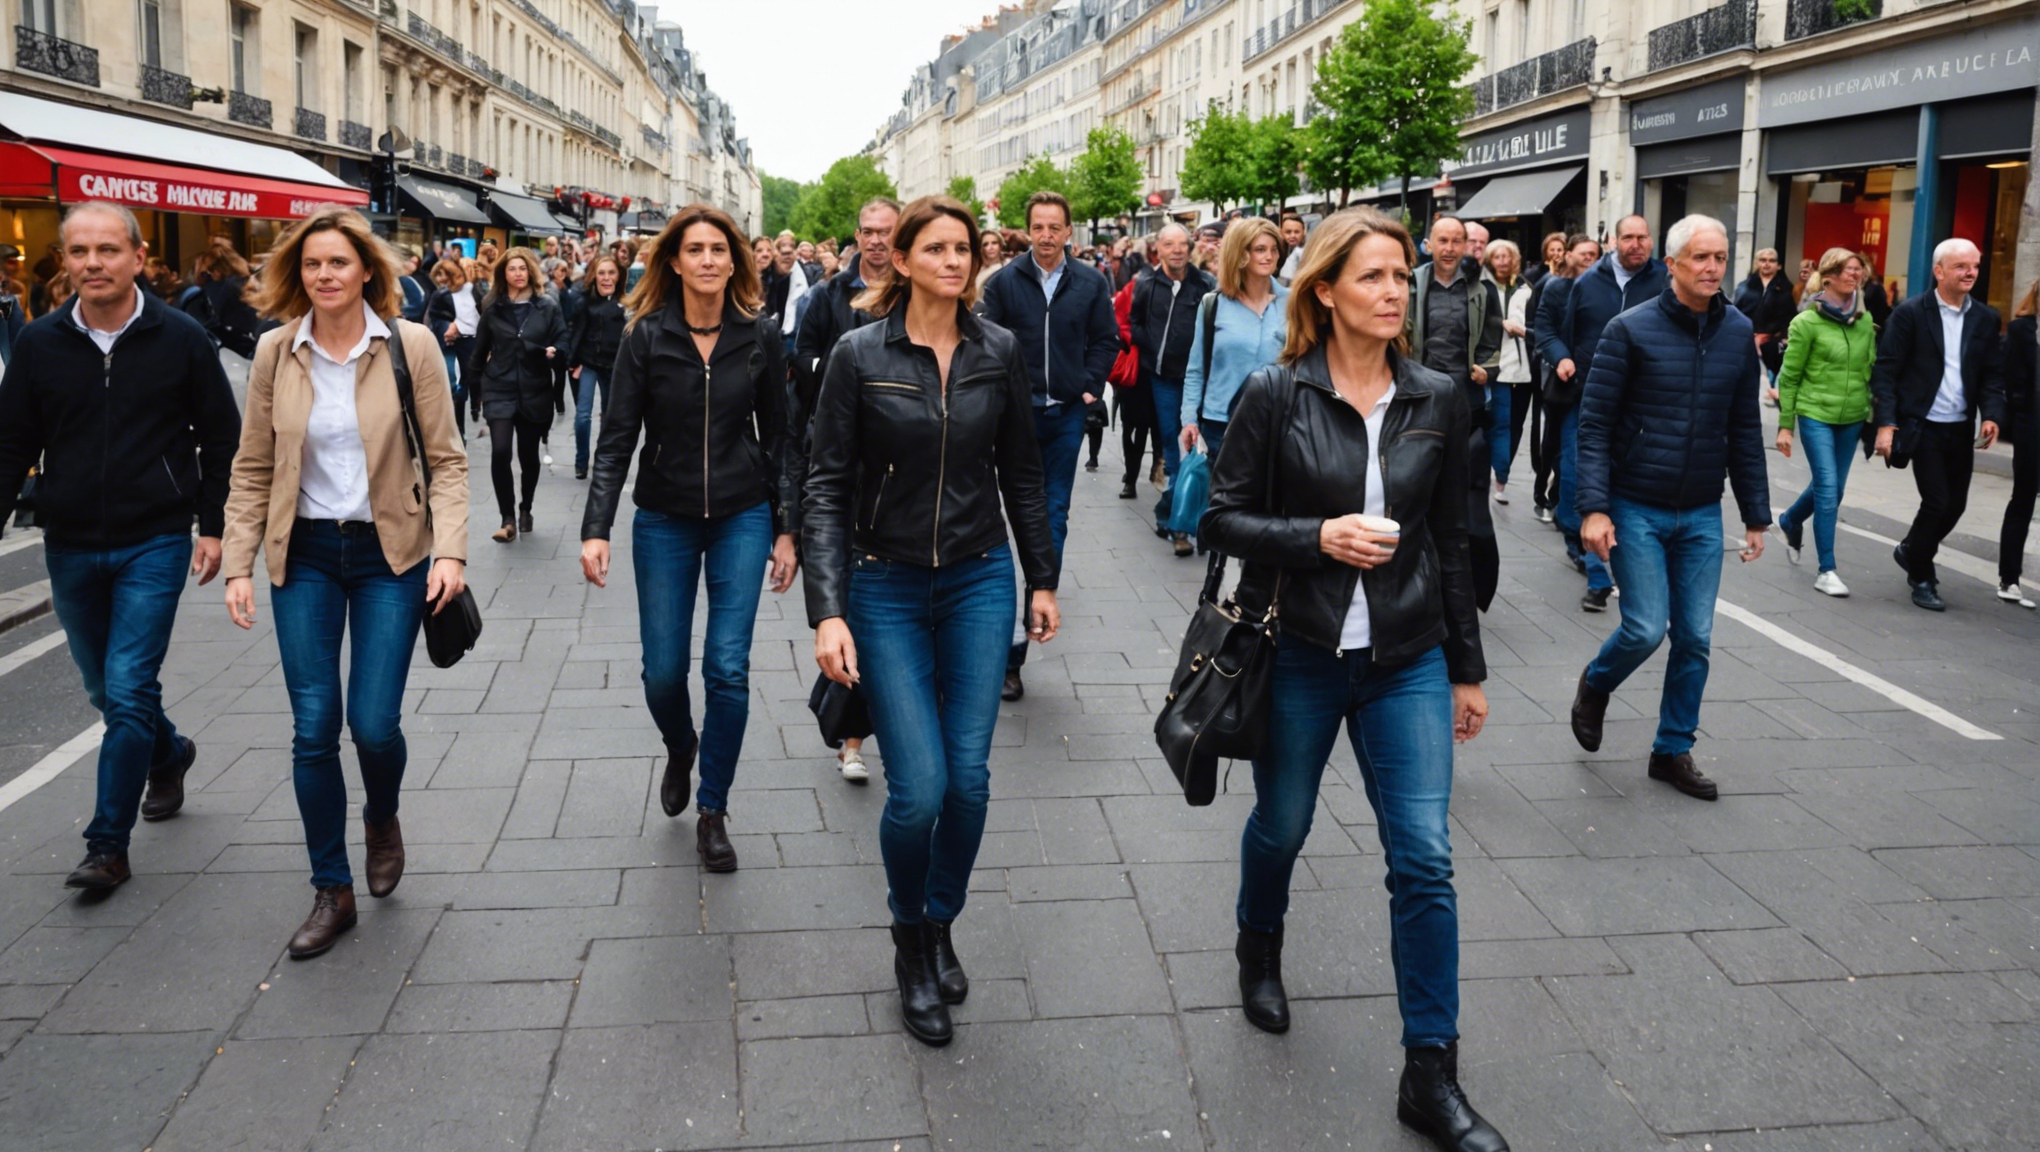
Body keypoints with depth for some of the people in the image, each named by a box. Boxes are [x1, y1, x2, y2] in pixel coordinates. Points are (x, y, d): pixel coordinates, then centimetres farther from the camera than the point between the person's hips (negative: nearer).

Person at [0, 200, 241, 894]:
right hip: (71, 549, 4)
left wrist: (212, 526, -4)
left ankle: (109, 845, 1)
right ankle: (169, 754, 46)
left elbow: (221, 440, 1)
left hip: (155, 545, -4)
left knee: (129, 692, -8)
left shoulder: (181, 338, -5)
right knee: (105, 692, 16)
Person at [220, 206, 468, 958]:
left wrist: (451, 550, -15)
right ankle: (332, 892, 17)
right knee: (313, 728, 1)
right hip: (305, 555, 2)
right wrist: (237, 564, -1)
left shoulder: (410, 346, -6)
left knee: (373, 722, -5)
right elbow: (252, 470, 5)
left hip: (389, 554, -2)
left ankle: (382, 819, 31)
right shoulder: (276, 352, 0)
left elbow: (446, 459, -4)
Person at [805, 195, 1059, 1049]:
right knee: (918, 787, -8)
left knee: (969, 778, 1)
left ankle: (942, 926, 29)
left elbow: (1022, 473, 10)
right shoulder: (860, 355, -7)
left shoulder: (999, 352, 1)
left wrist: (1042, 578, 11)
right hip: (886, 589, -2)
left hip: (978, 582, 3)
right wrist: (827, 611, -15)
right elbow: (828, 487, -8)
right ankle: (908, 942, 21)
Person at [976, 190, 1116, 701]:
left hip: (1067, 413, 1)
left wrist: (1091, 386, 2)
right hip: (1018, 410, -1)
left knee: (1054, 513, 7)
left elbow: (1106, 339, 10)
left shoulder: (1091, 284, 2)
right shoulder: (1005, 281, -2)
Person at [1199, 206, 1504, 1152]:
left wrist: (1467, 668, 10)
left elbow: (1450, 541, 8)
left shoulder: (1437, 400, 2)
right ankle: (1259, 948, 50)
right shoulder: (1275, 395, -7)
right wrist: (1317, 536, -21)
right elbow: (1221, 517, -5)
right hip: (1298, 655, -1)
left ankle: (1430, 1074, 9)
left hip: (1408, 661, 2)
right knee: (1281, 824, 17)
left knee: (1425, 860, -3)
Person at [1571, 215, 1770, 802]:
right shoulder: (1631, 330, -8)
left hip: (1702, 515, 4)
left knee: (1695, 638, 5)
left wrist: (1756, 515, 9)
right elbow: (1594, 424, -9)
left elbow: (1745, 430, 10)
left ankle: (1673, 750, 20)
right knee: (1646, 628, -9)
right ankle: (1595, 684, 23)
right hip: (1636, 510, -4)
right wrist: (1594, 507, -17)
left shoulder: (1738, 332, 5)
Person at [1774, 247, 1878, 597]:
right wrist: (1785, 425, -5)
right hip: (1816, 414, -5)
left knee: (1832, 488, 13)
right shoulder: (1808, 321, -7)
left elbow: (1870, 369, 15)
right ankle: (1826, 571, -3)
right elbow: (1789, 377, -4)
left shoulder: (1865, 320, 7)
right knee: (1828, 490, -10)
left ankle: (1791, 521, 44)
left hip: (1852, 417, 5)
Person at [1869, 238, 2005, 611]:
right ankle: (1922, 578, 13)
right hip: (1923, 426, -5)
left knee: (1955, 505, 10)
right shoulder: (1911, 313, -6)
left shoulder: (1986, 318, 7)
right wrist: (1886, 423, -15)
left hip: (1962, 429, 5)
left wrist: (1992, 414, -8)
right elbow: (1886, 370, -8)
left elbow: (1992, 374, 9)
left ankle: (1912, 552, 37)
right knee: (1937, 502, -7)